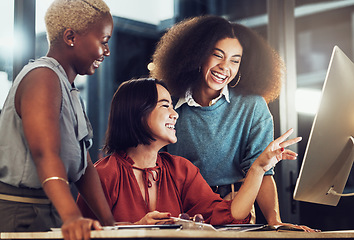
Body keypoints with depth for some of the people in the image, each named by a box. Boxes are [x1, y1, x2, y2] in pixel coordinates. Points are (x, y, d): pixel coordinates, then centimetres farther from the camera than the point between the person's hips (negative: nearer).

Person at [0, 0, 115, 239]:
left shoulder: (68, 89, 16)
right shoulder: (42, 78, -15)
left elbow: (84, 165, 10)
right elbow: (45, 154, -29)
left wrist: (109, 221, 1)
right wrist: (72, 217, -42)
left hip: (50, 212, 9)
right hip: (21, 215, -9)